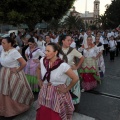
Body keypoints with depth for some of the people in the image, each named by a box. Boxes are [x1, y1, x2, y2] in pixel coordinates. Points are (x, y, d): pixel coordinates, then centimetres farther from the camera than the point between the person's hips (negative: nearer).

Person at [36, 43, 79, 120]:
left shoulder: (63, 65, -23)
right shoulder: (42, 61, -7)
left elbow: (75, 78, -16)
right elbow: (38, 69, 17)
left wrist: (67, 89, -9)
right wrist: (40, 81, 10)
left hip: (58, 94, -4)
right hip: (44, 93, 5)